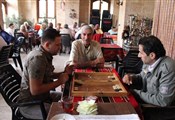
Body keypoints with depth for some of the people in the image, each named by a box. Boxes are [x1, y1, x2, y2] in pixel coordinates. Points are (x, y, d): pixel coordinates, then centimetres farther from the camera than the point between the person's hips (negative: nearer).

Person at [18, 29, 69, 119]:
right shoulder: (37, 58, -27)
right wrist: (60, 81, -21)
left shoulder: (45, 55, 2)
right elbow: (35, 90, -30)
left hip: (43, 95, 10)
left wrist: (63, 73, 0)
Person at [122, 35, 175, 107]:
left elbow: (163, 101, -28)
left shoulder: (168, 69, -28)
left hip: (161, 109, -7)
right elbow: (142, 77, 13)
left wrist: (137, 93, -19)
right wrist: (131, 77, -9)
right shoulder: (148, 62, -6)